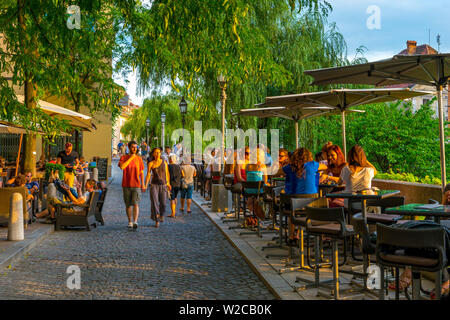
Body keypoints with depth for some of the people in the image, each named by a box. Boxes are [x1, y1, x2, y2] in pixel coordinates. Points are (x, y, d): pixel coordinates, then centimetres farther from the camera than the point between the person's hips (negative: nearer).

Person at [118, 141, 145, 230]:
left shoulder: (139, 159, 7)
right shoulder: (123, 157, 2)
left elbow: (141, 172, 11)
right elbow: (122, 167, -18)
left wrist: (143, 184, 5)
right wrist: (130, 158, -14)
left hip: (136, 185, 0)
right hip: (126, 185, 0)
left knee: (136, 204, -13)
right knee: (128, 204, 8)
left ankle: (135, 222, -22)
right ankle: (130, 222, 20)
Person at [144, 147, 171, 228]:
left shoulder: (164, 162, 3)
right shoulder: (150, 163, -4)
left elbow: (167, 173, 10)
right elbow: (148, 175, -6)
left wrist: (168, 183, 12)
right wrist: (145, 186, -15)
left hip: (163, 185, 2)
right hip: (154, 185, -2)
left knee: (163, 203, 0)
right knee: (155, 203, -9)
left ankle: (161, 214, 33)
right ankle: (157, 221, 1)